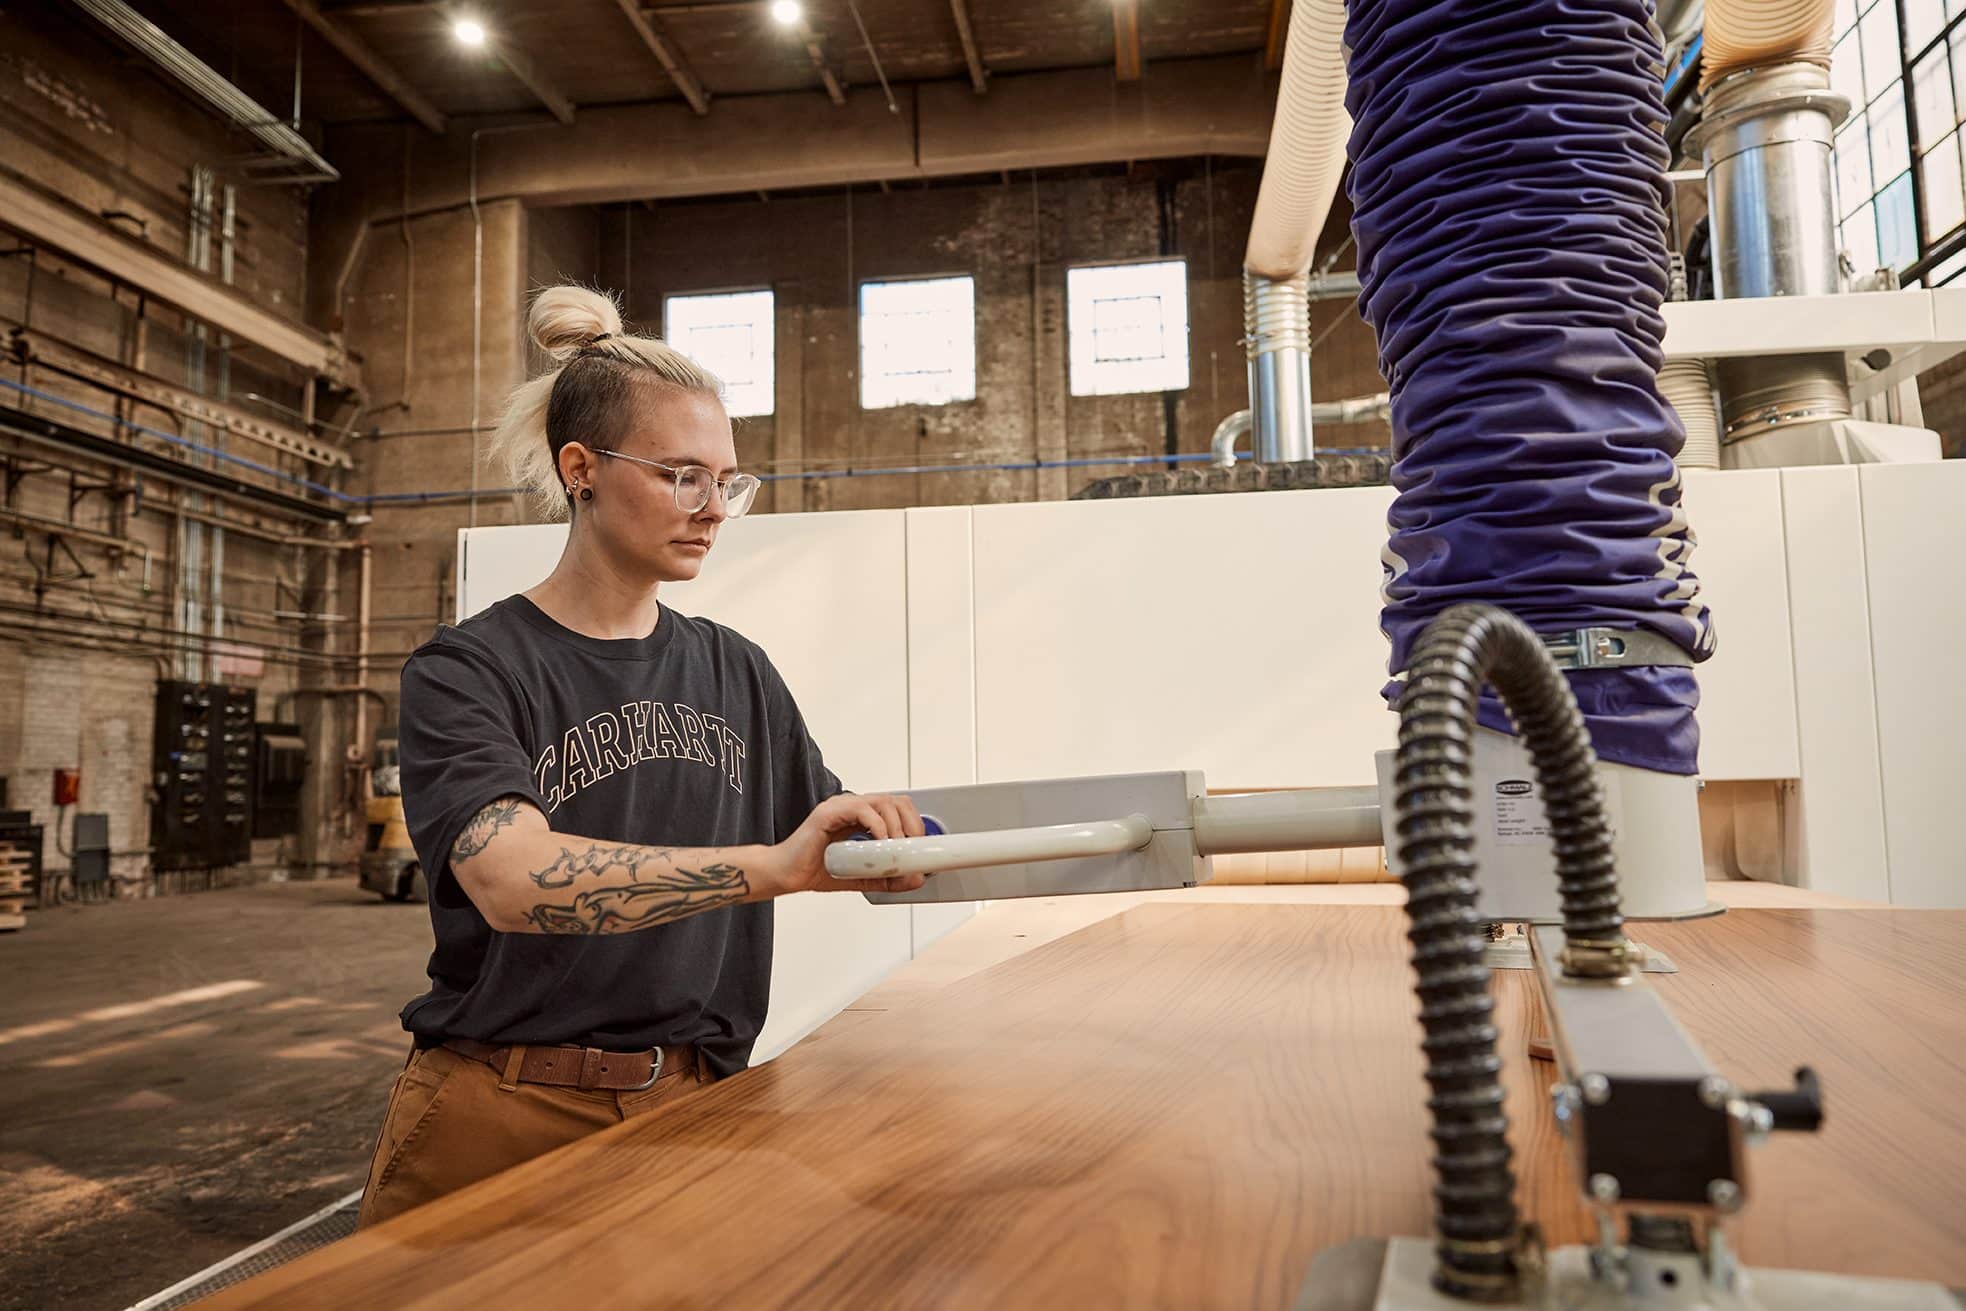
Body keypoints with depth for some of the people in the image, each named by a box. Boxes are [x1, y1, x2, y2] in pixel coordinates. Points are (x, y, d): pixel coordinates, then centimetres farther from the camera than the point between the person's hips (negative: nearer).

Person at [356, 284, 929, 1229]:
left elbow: (845, 854, 10)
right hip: (505, 1118, -3)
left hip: (689, 1110, 4)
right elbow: (513, 880, -27)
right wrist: (770, 866, -39)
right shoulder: (466, 672, -9)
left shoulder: (735, 672, 6)